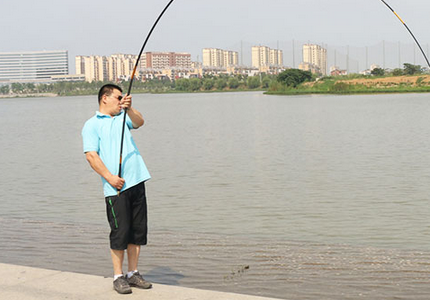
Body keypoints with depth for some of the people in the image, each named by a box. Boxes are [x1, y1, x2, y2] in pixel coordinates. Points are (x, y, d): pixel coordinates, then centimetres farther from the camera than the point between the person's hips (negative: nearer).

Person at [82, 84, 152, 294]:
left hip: (137, 182, 6)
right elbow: (91, 155, -7)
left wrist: (129, 108, -19)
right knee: (120, 232, -4)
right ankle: (118, 277, 8)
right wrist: (110, 177, -16)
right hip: (116, 188, -5)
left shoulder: (122, 117, 19)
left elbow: (139, 122, 0)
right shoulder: (92, 125, 2)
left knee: (138, 230, 8)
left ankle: (133, 273, 18)